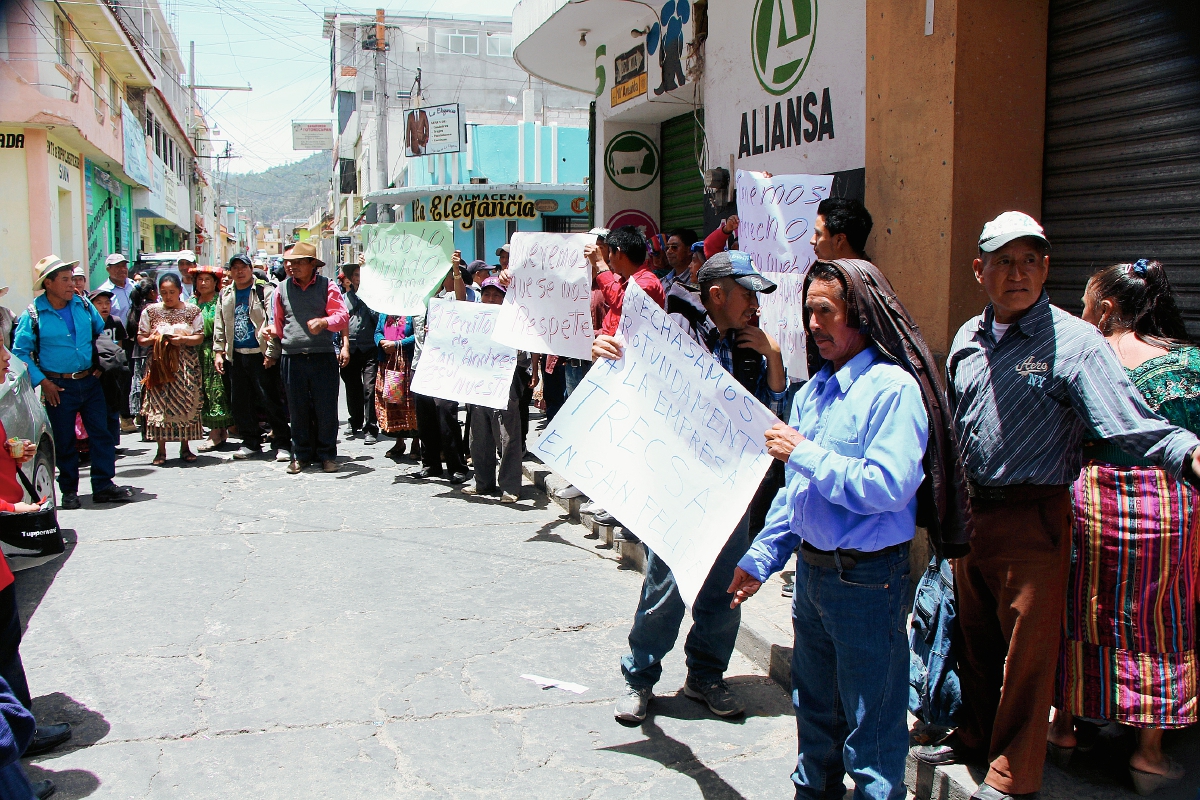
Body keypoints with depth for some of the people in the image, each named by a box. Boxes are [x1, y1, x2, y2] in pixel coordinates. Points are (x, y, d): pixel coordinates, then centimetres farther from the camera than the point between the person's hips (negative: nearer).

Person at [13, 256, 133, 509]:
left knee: (102, 433, 1)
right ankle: (69, 490, 19)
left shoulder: (83, 305, 3)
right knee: (64, 441, 6)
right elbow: (19, 352, -5)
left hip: (89, 382, 3)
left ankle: (103, 486, 9)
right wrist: (42, 382, -10)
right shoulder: (34, 314, -8)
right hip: (59, 386, -3)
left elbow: (103, 334, 16)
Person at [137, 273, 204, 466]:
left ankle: (185, 447, 10)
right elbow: (141, 339, 5)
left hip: (185, 365, 0)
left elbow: (199, 337, 0)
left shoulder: (193, 311, 5)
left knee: (186, 403, 0)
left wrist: (183, 339, -18)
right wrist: (154, 339, -15)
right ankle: (161, 450, 3)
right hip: (159, 365, 0)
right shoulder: (150, 311, 6)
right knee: (159, 404, -3)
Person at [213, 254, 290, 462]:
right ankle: (250, 442, 20)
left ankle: (282, 443, 0)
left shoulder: (264, 291, -3)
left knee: (270, 400, -6)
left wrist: (271, 353, -14)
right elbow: (219, 326, 20)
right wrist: (218, 351, 10)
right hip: (235, 356, 6)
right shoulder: (225, 295, 15)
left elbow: (273, 323, -8)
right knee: (240, 402, 9)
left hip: (260, 355, -6)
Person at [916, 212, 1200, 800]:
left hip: (1033, 519, -6)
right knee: (975, 637, 20)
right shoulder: (967, 338, 6)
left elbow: (1129, 421, -25)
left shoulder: (1074, 343, -14)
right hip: (971, 511, 6)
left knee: (1026, 651, 5)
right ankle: (976, 738, 40)